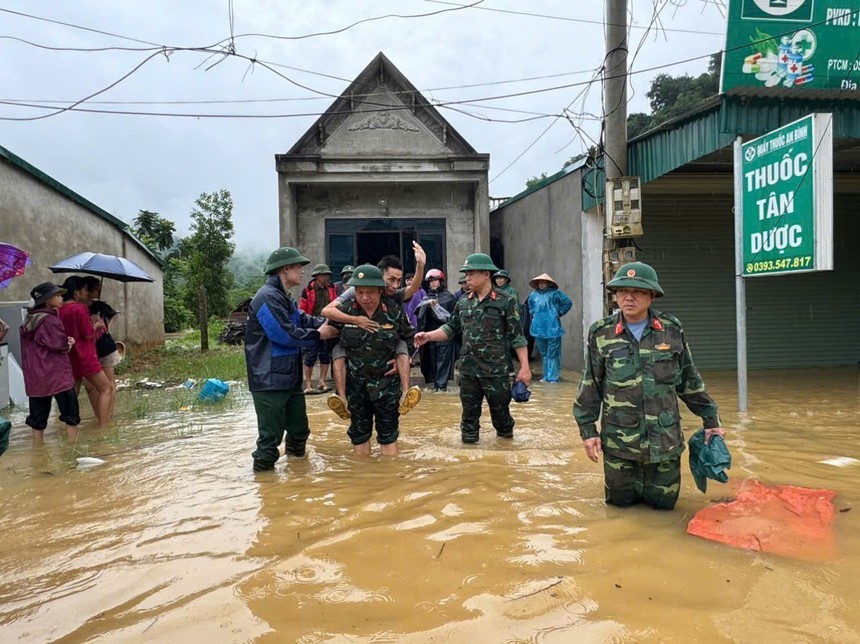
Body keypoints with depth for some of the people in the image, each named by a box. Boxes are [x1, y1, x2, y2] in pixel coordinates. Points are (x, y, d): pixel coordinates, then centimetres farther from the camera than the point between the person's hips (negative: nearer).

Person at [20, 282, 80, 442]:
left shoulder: (29, 320, 13)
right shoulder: (50, 320, -14)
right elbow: (62, 346, -12)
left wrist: (66, 341, 5)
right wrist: (69, 343, 9)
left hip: (34, 377, 8)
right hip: (56, 375, -8)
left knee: (37, 418, 12)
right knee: (71, 415, 1)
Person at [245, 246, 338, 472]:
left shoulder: (282, 297, 18)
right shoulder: (268, 297, -18)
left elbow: (303, 320, 15)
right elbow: (284, 334, -24)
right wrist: (318, 335, -13)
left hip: (290, 378, 11)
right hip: (270, 381, -11)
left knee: (299, 428, 21)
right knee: (271, 435, -3)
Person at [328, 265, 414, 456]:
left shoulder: (395, 312, -8)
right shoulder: (344, 311, -8)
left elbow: (409, 339, 8)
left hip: (387, 384, -1)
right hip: (355, 384, 1)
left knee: (388, 432, 8)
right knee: (359, 431, 14)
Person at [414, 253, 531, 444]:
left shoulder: (505, 302, -7)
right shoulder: (463, 303, 7)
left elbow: (517, 337, -6)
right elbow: (450, 329, 13)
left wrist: (524, 367, -9)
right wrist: (428, 336, -3)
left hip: (496, 370, -4)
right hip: (468, 370, 4)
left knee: (499, 409, 9)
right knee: (470, 412, 11)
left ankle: (506, 439, 33)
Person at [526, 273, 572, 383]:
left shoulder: (554, 294, -8)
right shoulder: (533, 294, 9)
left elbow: (568, 302, -5)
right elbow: (530, 306, 29)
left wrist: (559, 313, -5)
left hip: (552, 329, -6)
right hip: (539, 328, 6)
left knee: (552, 354, -3)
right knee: (544, 354, 14)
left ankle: (553, 377, 3)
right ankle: (546, 376, 23)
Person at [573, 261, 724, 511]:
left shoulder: (672, 330, -2)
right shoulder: (601, 333, -5)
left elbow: (690, 381, 8)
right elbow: (590, 386, 1)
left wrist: (710, 419, 11)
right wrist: (588, 429, -2)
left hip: (664, 437, 1)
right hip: (619, 439, -1)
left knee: (663, 501, 11)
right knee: (620, 499, 10)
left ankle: (653, 482, 44)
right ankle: (629, 481, 42)